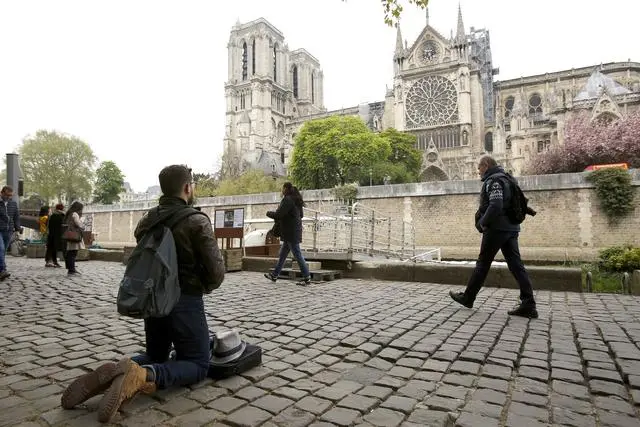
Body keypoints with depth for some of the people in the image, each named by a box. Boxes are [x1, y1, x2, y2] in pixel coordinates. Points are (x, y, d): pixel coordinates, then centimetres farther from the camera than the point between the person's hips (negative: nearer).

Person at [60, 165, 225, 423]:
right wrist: (205, 286, 6)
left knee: (155, 356, 26)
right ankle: (141, 377, -19)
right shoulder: (197, 221, -14)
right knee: (198, 364, 8)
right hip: (185, 302, -6)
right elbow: (216, 271, -16)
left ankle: (112, 374, -4)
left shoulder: (146, 221, 6)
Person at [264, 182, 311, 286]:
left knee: (297, 254, -5)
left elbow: (278, 215, -20)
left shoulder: (287, 200, -16)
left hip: (291, 232, -10)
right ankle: (275, 275, 26)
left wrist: (268, 213, -1)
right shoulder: (296, 200, 13)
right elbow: (301, 214, 21)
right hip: (293, 232, 10)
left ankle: (307, 278, 0)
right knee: (282, 254, 16)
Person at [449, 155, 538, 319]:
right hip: (511, 228, 9)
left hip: (497, 229, -9)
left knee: (483, 263, 1)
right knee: (516, 265, 4)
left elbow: (495, 206, -24)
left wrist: (483, 223, -11)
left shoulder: (493, 180, -11)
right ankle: (528, 305, 1)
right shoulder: (507, 178, 20)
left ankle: (467, 297, 14)